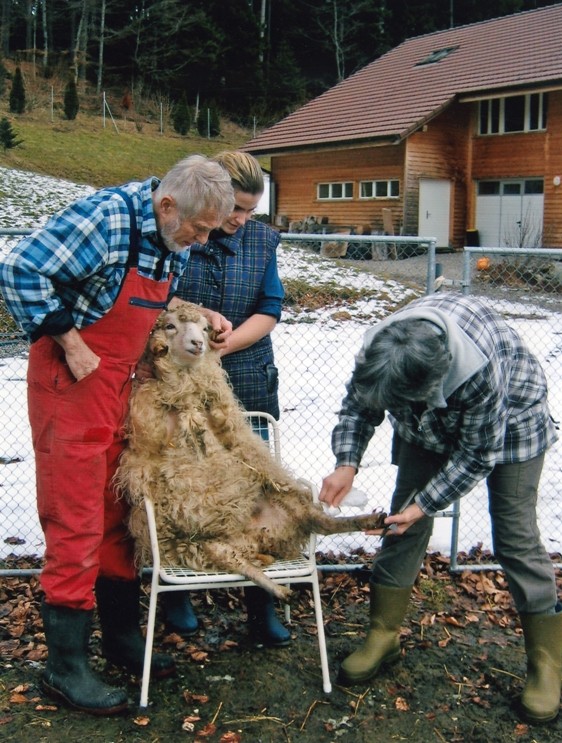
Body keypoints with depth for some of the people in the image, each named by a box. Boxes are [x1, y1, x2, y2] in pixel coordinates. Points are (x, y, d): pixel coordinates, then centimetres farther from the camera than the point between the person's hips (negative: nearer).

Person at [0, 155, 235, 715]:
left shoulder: (175, 239, 5)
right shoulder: (105, 217, -21)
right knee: (77, 520, -4)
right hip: (73, 378, -8)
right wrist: (71, 344, -20)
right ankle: (65, 666, 9)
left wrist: (199, 315, 3)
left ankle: (122, 637, 29)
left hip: (124, 382, 8)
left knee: (119, 512, 14)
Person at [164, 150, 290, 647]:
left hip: (247, 382, 2)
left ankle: (261, 606, 15)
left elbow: (270, 310, 0)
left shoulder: (262, 239, 4)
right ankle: (176, 593, 29)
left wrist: (221, 346, -13)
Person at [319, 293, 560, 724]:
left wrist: (425, 504, -28)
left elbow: (477, 454, -28)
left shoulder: (480, 371, -44)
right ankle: (383, 637, 14)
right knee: (405, 521, 0)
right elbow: (358, 405, -13)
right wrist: (347, 463, -28)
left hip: (508, 421, -4)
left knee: (515, 535, -4)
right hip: (428, 424, 5)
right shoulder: (377, 350, -32)